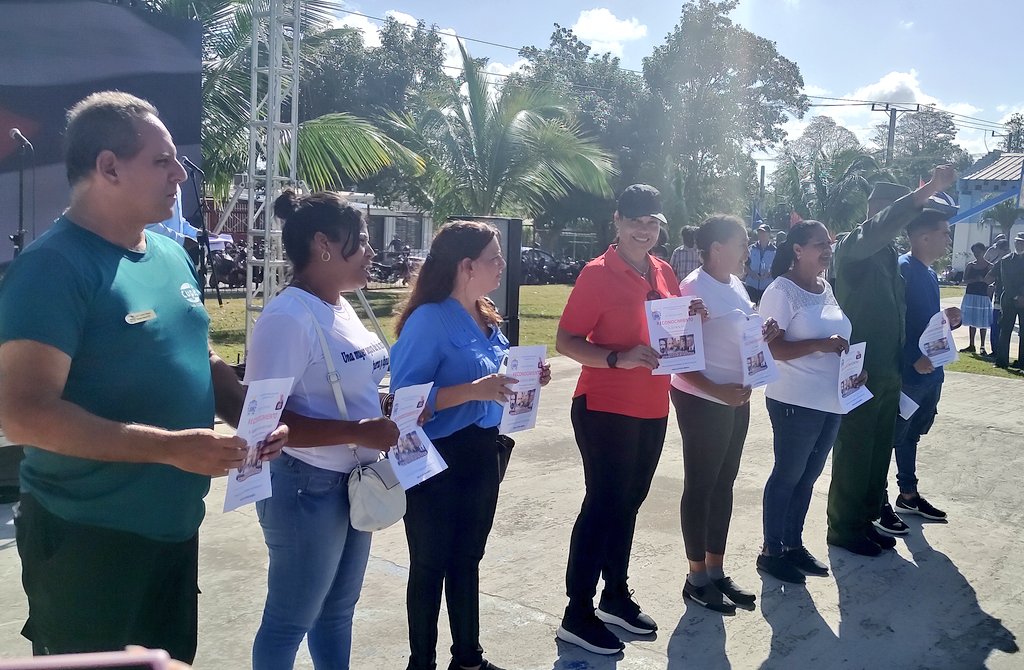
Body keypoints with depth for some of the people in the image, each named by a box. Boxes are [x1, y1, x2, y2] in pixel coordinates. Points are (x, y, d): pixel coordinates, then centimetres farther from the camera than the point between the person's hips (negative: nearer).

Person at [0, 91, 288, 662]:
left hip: (176, 524, 8)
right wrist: (170, 447, -28)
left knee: (176, 659, 22)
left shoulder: (174, 257, 6)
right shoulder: (53, 267, -19)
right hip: (87, 537, -8)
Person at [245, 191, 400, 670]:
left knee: (338, 609, 23)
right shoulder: (288, 317, -22)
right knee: (289, 621, 9)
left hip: (354, 482, 9)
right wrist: (357, 432, -29)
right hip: (306, 487, -9)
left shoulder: (341, 308, 6)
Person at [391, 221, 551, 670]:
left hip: (481, 455, 8)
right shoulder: (429, 320, -19)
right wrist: (474, 390, -30)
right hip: (436, 460, -8)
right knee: (430, 566, 8)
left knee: (467, 560, 20)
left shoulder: (484, 318, 7)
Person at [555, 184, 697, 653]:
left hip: (652, 410, 7)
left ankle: (616, 596, 32)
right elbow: (566, 341, -15)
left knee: (628, 503, 16)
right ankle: (577, 615, 9)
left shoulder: (664, 273, 9)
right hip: (605, 408, -7)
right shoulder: (598, 274, -12)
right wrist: (619, 358, -27)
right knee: (603, 504, -2)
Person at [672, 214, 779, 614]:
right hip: (702, 402, -8)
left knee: (724, 484, 15)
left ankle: (716, 571, 28)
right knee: (700, 487, 3)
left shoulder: (735, 286, 9)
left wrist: (762, 337, 1)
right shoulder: (694, 288, -16)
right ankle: (697, 579, 16)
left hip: (736, 399, 9)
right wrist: (717, 390, -25)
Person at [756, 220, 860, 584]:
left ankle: (793, 543, 28)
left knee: (808, 475, 15)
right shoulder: (781, 291, -13)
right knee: (788, 475, 2)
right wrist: (821, 345, -26)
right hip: (796, 401, -7)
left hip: (831, 401, 8)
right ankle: (771, 551, 15)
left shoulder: (828, 289, 11)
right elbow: (771, 348, -19)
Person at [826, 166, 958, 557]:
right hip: (860, 374, -8)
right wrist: (929, 190, -40)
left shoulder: (890, 253, 15)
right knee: (853, 453, 2)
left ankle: (865, 520, 29)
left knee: (879, 451, 16)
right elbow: (879, 228, -33)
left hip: (888, 373, 8)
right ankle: (844, 529, 15)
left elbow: (897, 309, 17)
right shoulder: (854, 246, -10)